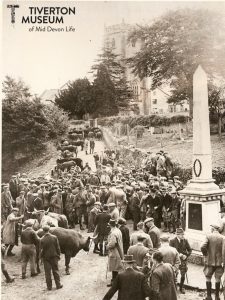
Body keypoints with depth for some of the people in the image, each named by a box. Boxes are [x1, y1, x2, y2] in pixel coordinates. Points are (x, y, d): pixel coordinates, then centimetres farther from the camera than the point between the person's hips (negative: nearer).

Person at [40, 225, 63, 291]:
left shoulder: (42, 240, -14)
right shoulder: (54, 237, -8)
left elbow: (42, 250, -10)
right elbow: (58, 248, -3)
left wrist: (41, 256, 7)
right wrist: (58, 255, 8)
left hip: (46, 257, -2)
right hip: (54, 256, 2)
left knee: (47, 272, 8)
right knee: (55, 271, 13)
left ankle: (49, 286, 13)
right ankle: (58, 285, 17)